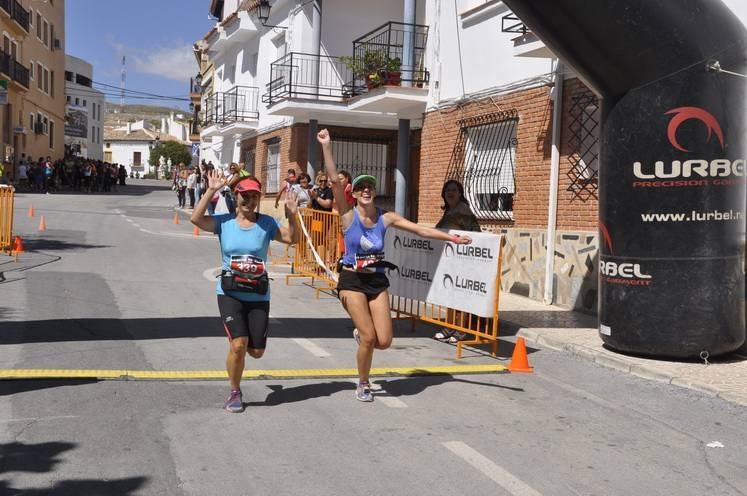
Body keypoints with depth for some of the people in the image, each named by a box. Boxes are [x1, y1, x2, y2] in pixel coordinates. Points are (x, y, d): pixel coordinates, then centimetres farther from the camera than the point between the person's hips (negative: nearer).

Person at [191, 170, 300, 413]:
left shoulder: (266, 223, 0)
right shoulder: (224, 222, -2)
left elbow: (292, 238, -4)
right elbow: (196, 219, -16)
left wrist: (291, 216, -19)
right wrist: (211, 191, -19)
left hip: (258, 294, 2)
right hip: (230, 293, -2)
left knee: (256, 351, 4)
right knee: (239, 344, -15)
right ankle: (234, 393, 8)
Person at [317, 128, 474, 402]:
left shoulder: (386, 218, 1)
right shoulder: (348, 215, -7)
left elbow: (420, 229, 1)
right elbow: (335, 181, -16)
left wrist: (452, 237, -5)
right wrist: (326, 146, -22)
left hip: (377, 281, 4)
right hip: (352, 280, -3)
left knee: (384, 341, -4)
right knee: (369, 337, -11)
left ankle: (361, 333, 34)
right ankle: (363, 385, 15)